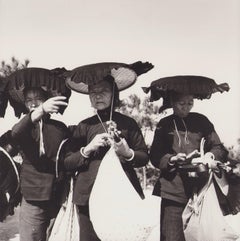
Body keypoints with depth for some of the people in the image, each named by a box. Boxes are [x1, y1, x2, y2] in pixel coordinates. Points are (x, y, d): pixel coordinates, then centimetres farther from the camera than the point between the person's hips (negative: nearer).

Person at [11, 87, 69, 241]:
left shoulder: (60, 127, 11)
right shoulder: (25, 126, 6)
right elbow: (15, 134, -19)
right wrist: (41, 111, -36)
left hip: (61, 196, 1)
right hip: (34, 198, -1)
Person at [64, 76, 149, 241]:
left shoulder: (128, 123, 6)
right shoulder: (84, 126, 8)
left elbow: (144, 157, 8)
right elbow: (68, 163, 5)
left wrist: (128, 153, -11)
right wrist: (88, 149, -11)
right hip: (90, 196, 1)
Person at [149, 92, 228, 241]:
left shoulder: (201, 121, 12)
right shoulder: (164, 125, 10)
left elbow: (219, 148, 7)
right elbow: (155, 156, 5)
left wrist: (208, 157, -14)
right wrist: (173, 159, -14)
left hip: (201, 189, 1)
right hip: (173, 191, -1)